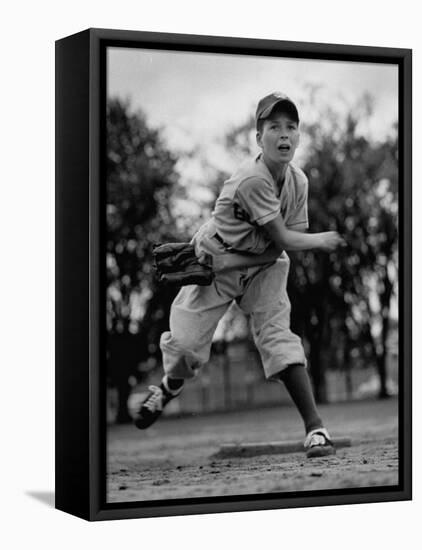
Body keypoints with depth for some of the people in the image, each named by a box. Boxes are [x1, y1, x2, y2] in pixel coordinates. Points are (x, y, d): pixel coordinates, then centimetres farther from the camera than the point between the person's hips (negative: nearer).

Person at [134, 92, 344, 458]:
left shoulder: (298, 181, -8)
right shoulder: (252, 180, -28)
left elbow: (277, 250, -5)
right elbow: (285, 239, -24)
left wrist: (228, 263, -15)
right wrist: (323, 240, -8)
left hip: (263, 265, 4)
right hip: (214, 261, -4)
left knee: (278, 335, -13)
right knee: (185, 342, -7)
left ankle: (315, 428, -18)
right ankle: (169, 388, 30)